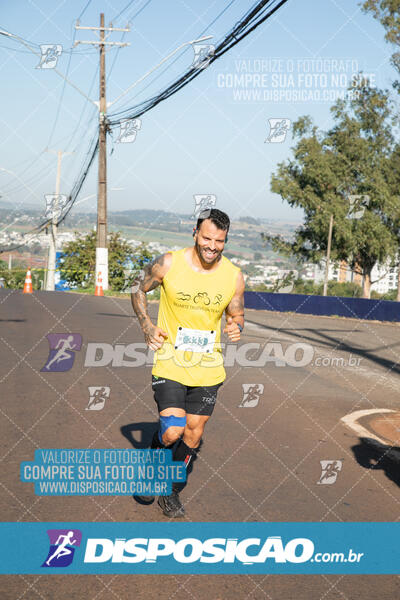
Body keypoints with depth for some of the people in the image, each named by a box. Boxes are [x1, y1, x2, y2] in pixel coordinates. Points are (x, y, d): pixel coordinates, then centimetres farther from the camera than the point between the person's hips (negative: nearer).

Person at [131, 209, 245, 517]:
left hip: (208, 369, 3)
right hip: (170, 364, -3)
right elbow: (139, 289, 6)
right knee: (172, 431, -16)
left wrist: (236, 327, -15)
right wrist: (147, 326, -7)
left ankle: (171, 492, 32)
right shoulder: (169, 264, -11)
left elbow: (237, 315, 9)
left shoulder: (234, 276, -5)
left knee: (193, 434, 10)